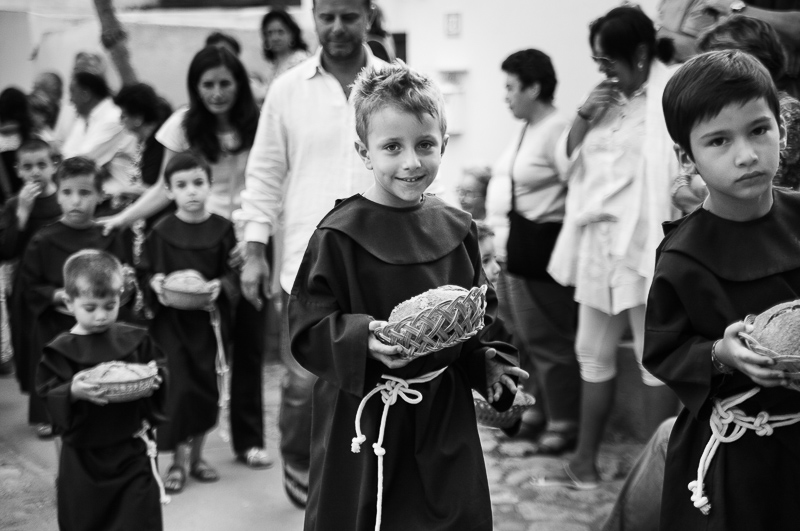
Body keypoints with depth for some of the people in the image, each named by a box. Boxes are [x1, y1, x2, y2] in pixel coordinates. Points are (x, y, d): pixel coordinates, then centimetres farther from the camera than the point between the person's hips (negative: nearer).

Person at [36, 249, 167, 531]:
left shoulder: (135, 340, -1)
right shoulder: (60, 351, -7)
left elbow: (160, 370, 6)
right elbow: (48, 397, -11)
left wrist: (153, 382, -15)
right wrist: (72, 392, -30)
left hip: (132, 448, 1)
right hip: (83, 454, 0)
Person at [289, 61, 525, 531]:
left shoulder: (457, 229, 3)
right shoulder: (340, 234, -12)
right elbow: (307, 333, -12)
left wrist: (488, 364, -1)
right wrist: (363, 339, -28)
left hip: (446, 417, 5)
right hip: (365, 419, -4)